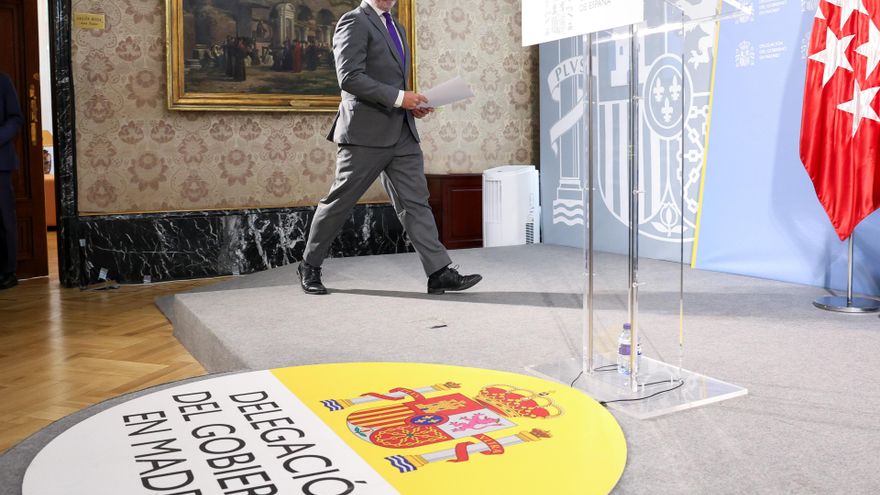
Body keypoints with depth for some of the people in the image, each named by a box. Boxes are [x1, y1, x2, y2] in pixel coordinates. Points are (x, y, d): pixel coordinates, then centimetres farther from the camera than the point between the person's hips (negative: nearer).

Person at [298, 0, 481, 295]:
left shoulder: (395, 28, 21)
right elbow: (350, 77, -18)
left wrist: (412, 104, 9)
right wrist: (399, 97, -20)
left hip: (402, 133, 8)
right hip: (366, 132, -7)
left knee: (415, 201, 0)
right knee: (340, 201, 3)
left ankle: (439, 273, -2)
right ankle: (309, 266, 19)